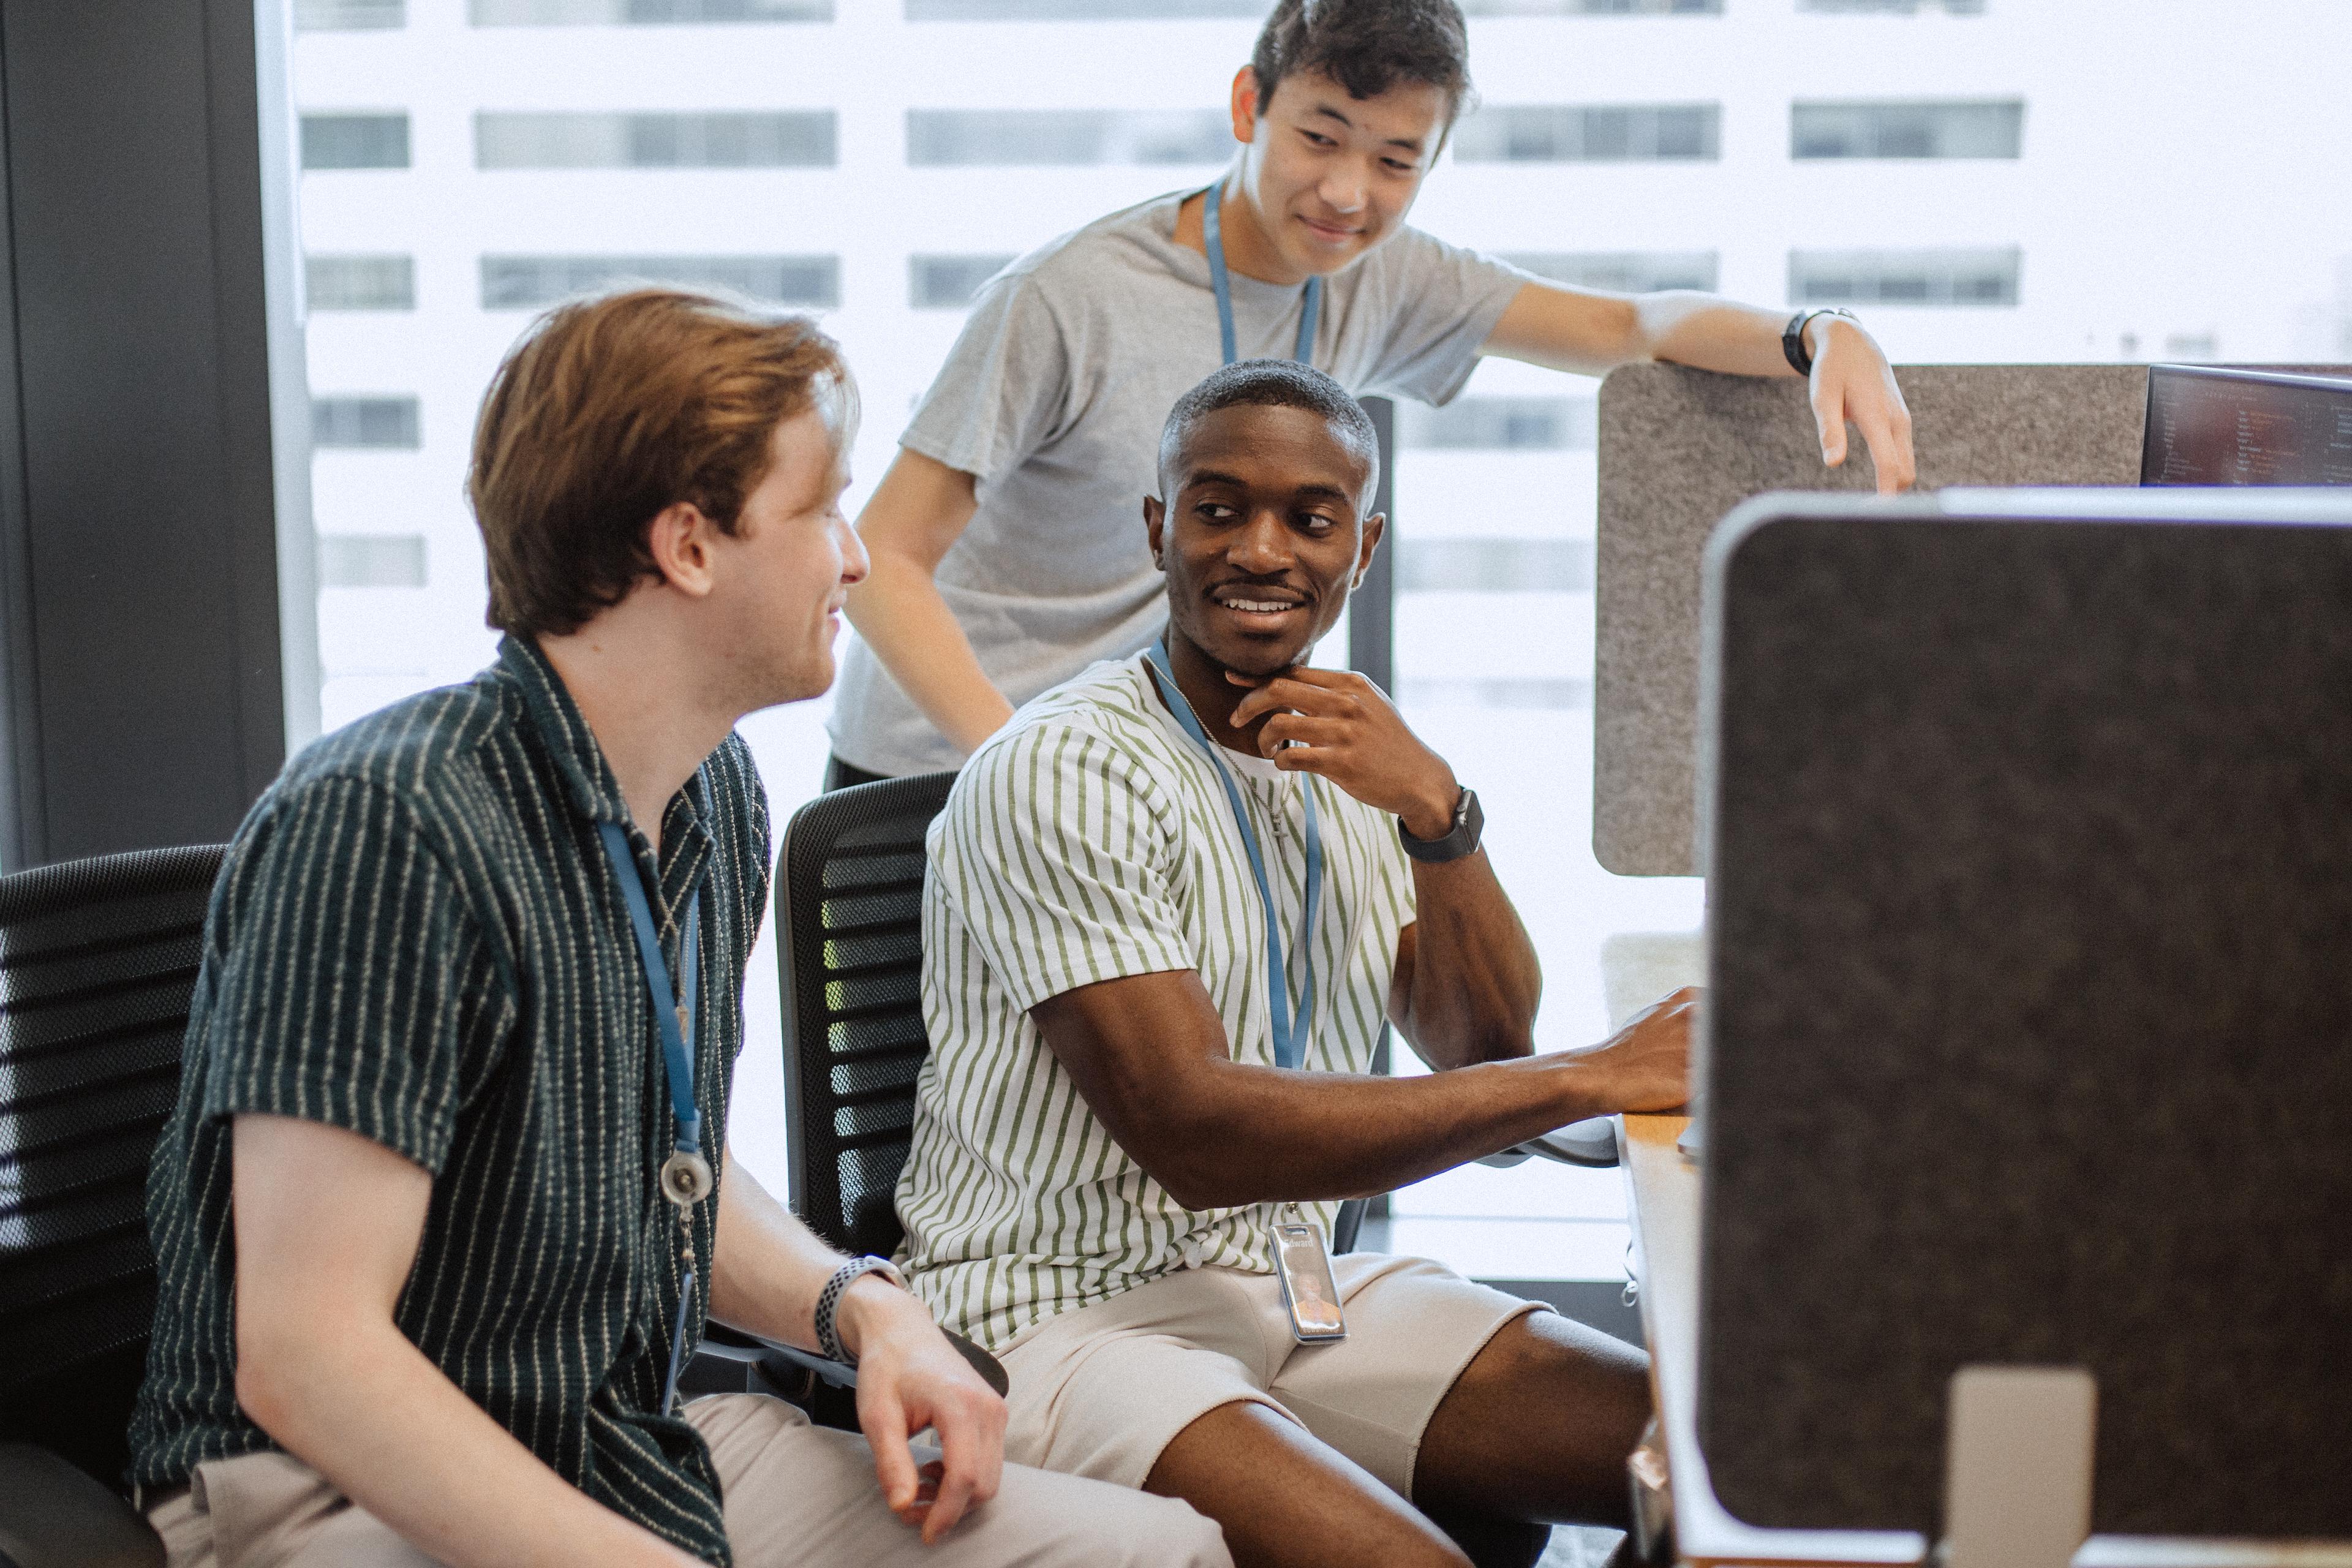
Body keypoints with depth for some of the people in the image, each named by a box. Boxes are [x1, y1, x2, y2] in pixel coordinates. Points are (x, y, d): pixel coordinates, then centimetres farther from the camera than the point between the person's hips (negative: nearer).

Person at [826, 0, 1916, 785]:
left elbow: (1626, 325, 4)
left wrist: (1823, 337, -17)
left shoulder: (1377, 281, -2)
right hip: (938, 773, -5)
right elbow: (884, 555, -18)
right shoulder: (1065, 301, -20)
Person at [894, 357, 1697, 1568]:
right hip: (1063, 1315, -7)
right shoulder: (1062, 773, -14)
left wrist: (1437, 809, -12)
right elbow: (1192, 1131, -22)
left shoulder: (1351, 760, 11)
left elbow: (1484, 1056, 5)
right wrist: (1595, 1076, -21)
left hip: (1300, 1281, 7)